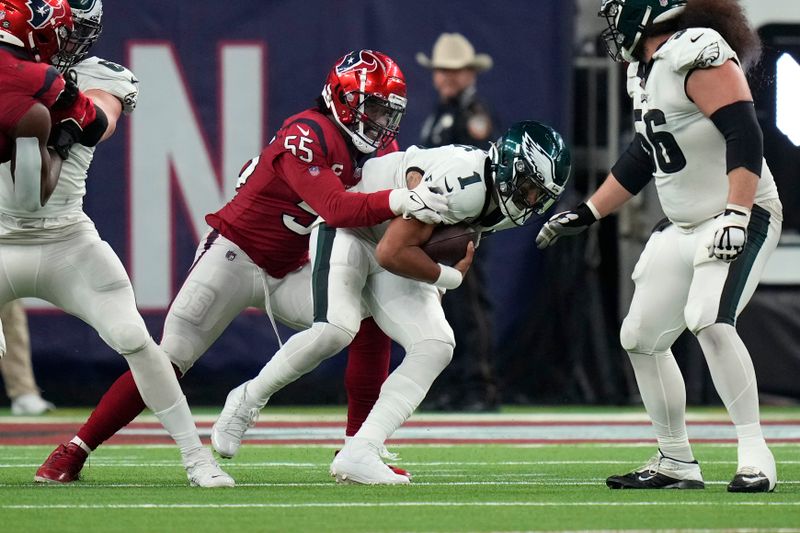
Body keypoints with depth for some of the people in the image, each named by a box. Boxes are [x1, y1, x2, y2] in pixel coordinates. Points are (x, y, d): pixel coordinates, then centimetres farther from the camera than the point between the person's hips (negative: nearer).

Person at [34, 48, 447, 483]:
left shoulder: (376, 145, 3)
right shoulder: (307, 135, -23)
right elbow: (336, 209, -34)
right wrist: (399, 202, -46)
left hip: (290, 272, 7)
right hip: (235, 254, -7)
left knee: (370, 324, -10)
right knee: (167, 362, -11)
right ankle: (75, 451, -1)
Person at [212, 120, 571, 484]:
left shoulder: (500, 197, -5)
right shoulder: (463, 184, -33)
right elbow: (392, 253, -30)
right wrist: (449, 277, -17)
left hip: (395, 254, 9)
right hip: (349, 226, -9)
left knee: (435, 346, -11)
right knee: (335, 329, -29)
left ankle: (358, 453, -15)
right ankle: (249, 399, -3)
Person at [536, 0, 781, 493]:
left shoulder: (698, 54, -19)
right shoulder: (647, 72, 11)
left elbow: (744, 136, -25)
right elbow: (643, 157, 22)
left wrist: (736, 217, -31)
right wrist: (586, 215, 23)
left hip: (740, 215, -10)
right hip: (684, 226, 10)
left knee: (710, 320, -28)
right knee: (642, 337, 8)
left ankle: (755, 457, -23)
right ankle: (677, 464, 18)